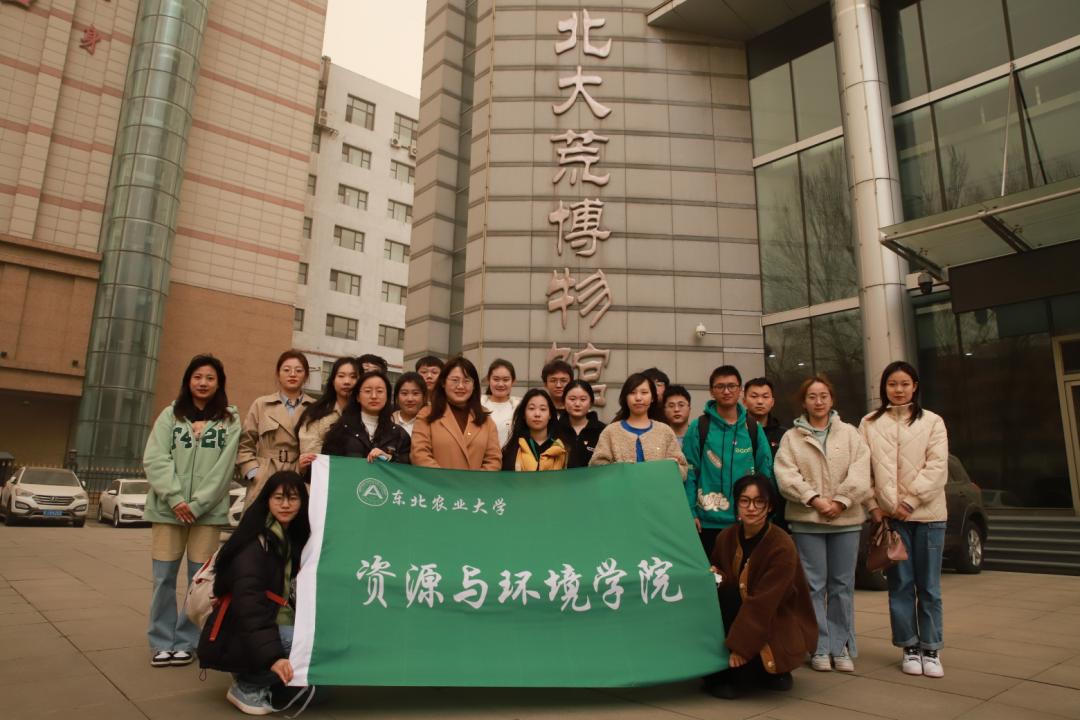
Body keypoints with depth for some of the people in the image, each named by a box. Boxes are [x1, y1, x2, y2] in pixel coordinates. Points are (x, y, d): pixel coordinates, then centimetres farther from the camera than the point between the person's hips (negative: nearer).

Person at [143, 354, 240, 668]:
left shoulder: (230, 420, 5)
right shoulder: (170, 415, 9)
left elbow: (223, 468, -3)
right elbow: (154, 459, -1)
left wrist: (197, 504, -12)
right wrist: (175, 499, -12)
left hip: (208, 510, -1)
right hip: (168, 508, 1)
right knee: (164, 577, 4)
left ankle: (186, 641, 15)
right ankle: (162, 642, 17)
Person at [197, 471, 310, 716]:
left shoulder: (294, 537, 5)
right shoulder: (254, 544, -19)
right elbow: (248, 605, -29)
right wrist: (272, 656, -38)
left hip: (274, 628, 8)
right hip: (232, 639, -8)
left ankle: (260, 680, 5)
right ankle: (246, 687, -6)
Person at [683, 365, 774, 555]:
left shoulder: (753, 429, 4)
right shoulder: (698, 427, -5)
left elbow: (765, 473, 6)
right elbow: (689, 473, -7)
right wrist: (690, 512, -12)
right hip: (708, 521, -2)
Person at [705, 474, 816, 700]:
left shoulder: (782, 546, -22)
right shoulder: (727, 536, -5)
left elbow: (762, 604, -26)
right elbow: (716, 568, 13)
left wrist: (741, 646, -27)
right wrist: (715, 577, -11)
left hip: (779, 627, -5)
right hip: (745, 617, 6)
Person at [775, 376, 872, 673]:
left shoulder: (849, 433, 8)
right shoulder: (791, 437, 5)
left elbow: (860, 472, -2)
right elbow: (786, 475, -6)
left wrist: (840, 501, -12)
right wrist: (814, 499, -16)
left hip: (846, 519, 1)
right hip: (807, 521, -1)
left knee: (843, 584, 8)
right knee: (814, 585, 2)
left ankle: (841, 647, 19)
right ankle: (820, 648, 12)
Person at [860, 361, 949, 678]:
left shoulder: (932, 422, 6)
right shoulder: (869, 423, 7)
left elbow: (937, 467, -4)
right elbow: (863, 468, 4)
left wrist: (910, 501, -12)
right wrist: (873, 505, -6)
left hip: (927, 513, 0)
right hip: (889, 514, 0)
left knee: (929, 586, 6)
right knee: (900, 584, 6)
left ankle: (930, 649, 17)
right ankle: (909, 647, 18)